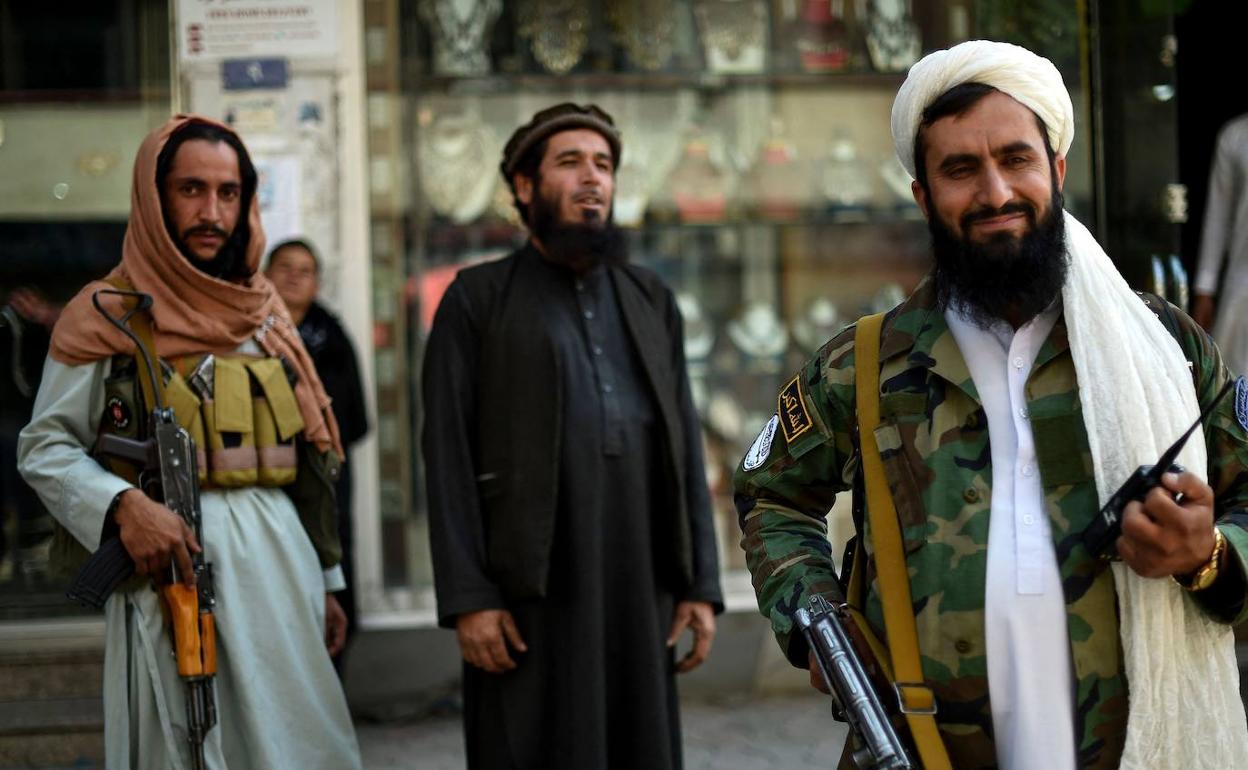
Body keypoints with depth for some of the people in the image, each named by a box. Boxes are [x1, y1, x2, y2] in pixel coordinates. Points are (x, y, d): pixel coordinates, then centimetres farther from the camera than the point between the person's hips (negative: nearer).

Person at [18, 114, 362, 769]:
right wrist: (124, 506, -20)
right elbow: (43, 448, -3)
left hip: (279, 563, 4)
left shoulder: (264, 314, 15)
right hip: (169, 562, -4)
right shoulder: (107, 316, 0)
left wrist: (326, 579, 16)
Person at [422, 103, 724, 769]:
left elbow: (684, 448, 13)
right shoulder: (477, 300, 3)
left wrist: (701, 585, 5)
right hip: (530, 592, -4)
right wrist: (467, 600, -12)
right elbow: (448, 456, -3)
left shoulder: (649, 300, 16)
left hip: (639, 586, 4)